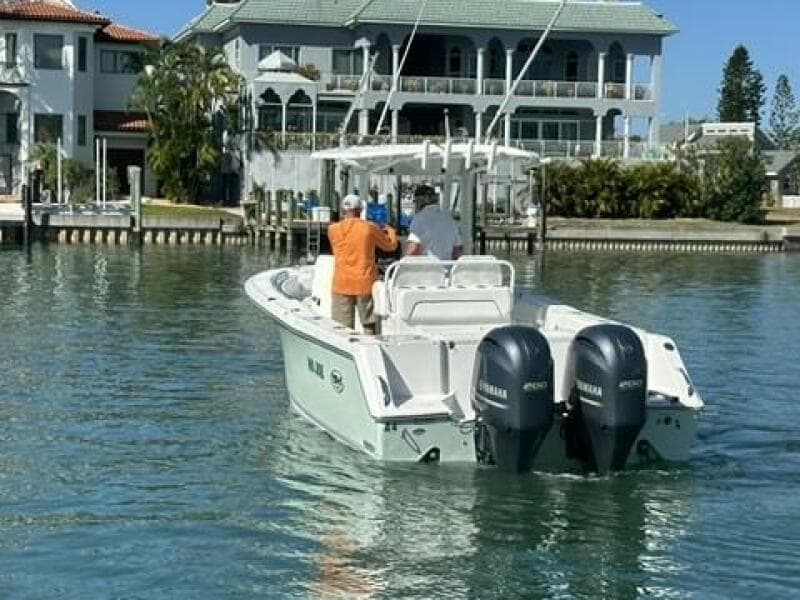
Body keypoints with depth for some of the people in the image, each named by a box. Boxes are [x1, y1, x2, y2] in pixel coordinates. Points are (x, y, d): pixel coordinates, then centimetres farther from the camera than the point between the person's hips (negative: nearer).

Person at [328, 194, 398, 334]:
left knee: (343, 329, 3)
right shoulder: (370, 228, -4)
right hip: (365, 283, -1)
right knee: (369, 325, 9)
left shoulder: (333, 229, 0)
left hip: (342, 284, 1)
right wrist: (391, 231, 32)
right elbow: (391, 245, 10)